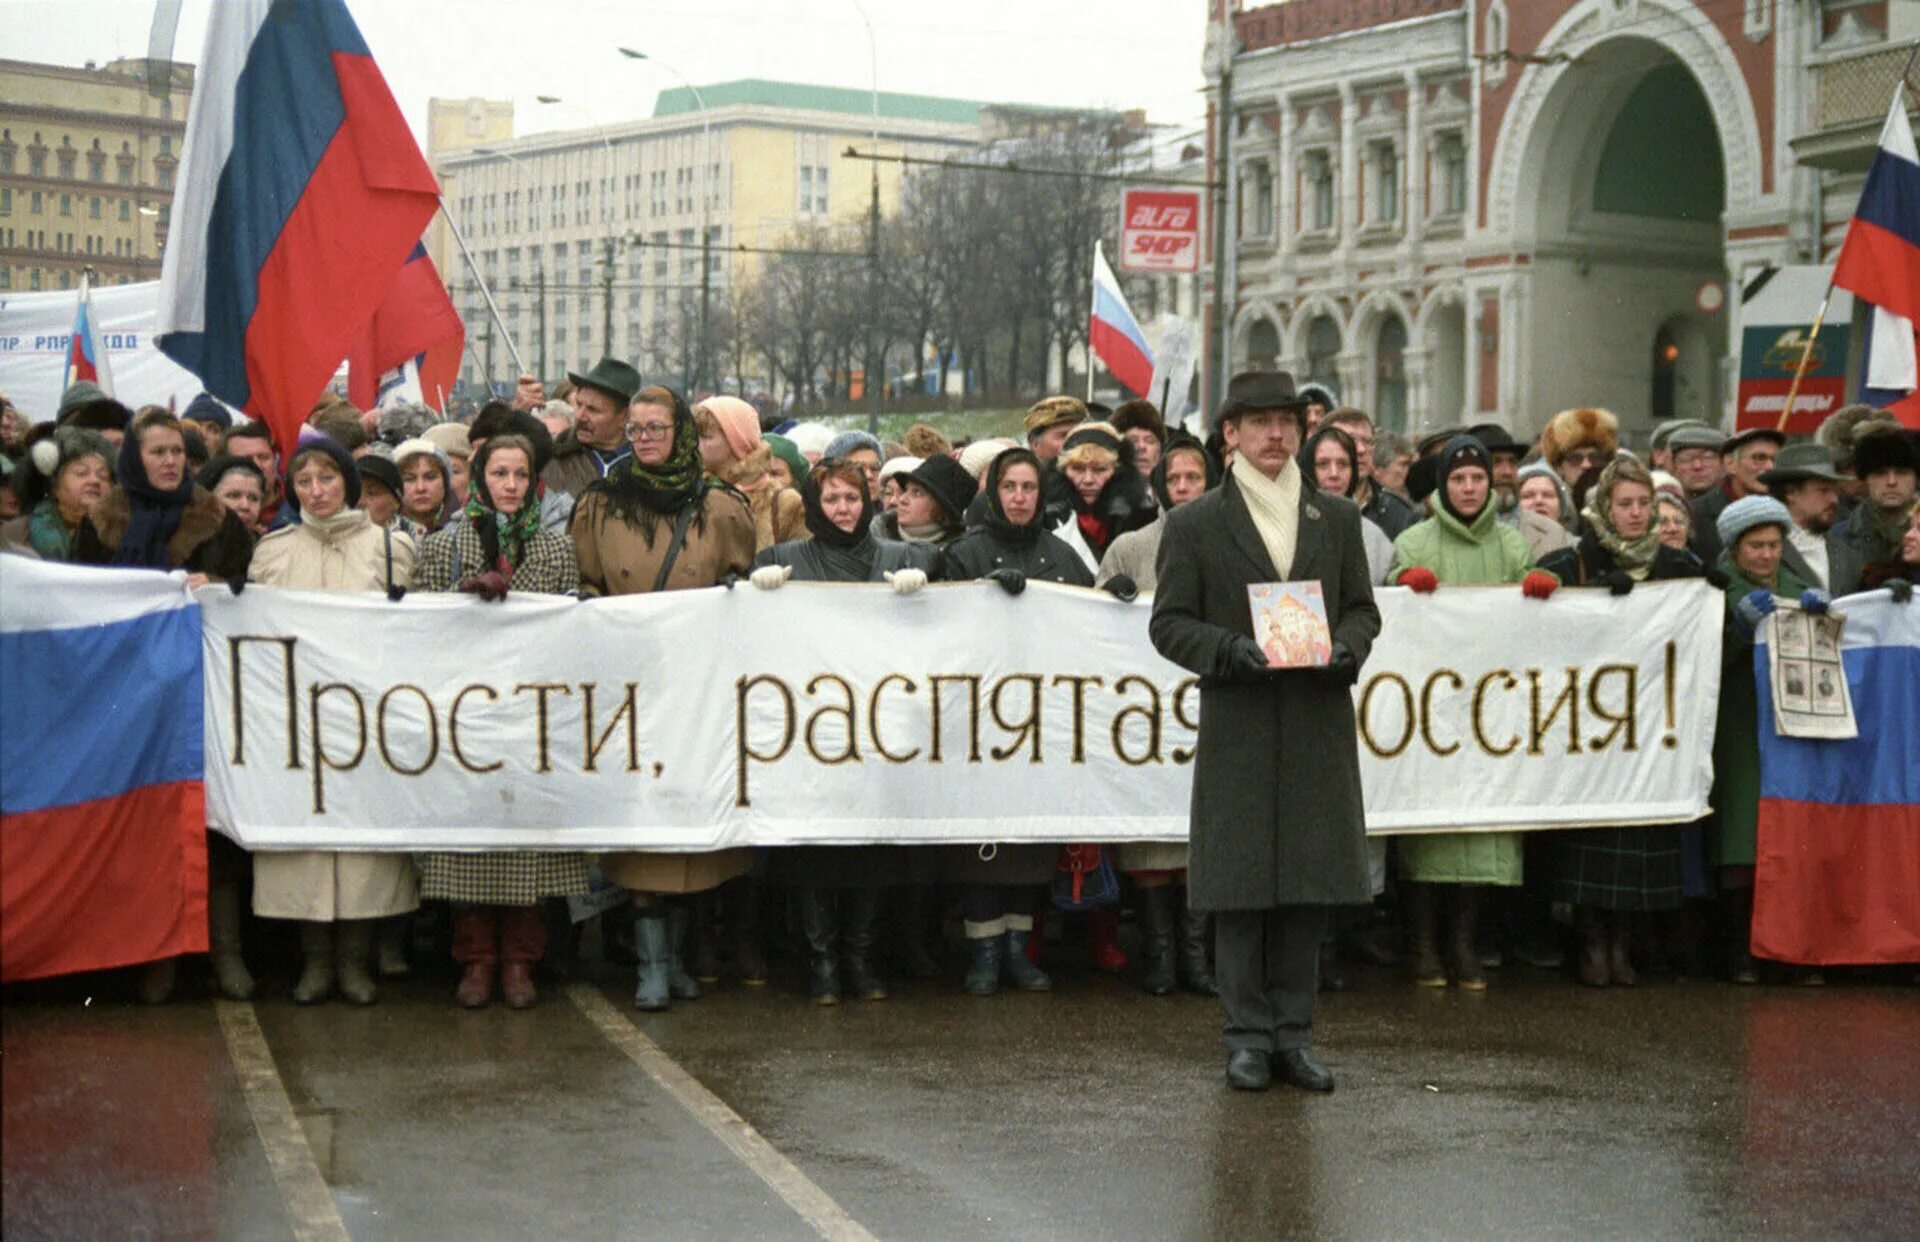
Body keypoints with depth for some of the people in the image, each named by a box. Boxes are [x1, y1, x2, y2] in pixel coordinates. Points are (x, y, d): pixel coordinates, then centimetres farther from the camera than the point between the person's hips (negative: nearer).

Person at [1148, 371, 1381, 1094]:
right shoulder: (1194, 525, 3)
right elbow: (1169, 623, 1)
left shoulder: (1337, 518, 13)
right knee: (1239, 884, -1)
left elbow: (1362, 607, 15)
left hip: (1319, 728, 3)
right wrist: (1233, 650, -16)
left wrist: (1347, 648, -7)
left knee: (1309, 880, 4)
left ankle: (1292, 1033, 13)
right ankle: (1248, 1036, 8)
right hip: (1238, 727, -3)